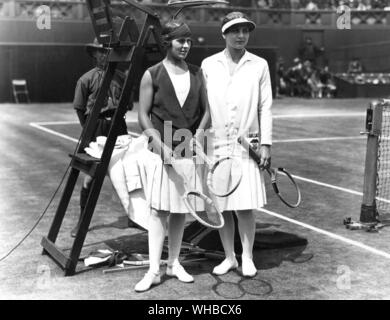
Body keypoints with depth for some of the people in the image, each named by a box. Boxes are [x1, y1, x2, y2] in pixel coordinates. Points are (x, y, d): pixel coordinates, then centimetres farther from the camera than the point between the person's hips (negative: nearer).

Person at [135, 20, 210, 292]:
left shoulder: (197, 74, 9)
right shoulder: (152, 75, -1)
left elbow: (205, 111, 12)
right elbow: (143, 116, -3)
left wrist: (197, 134, -5)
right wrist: (161, 144, -13)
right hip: (163, 149, -3)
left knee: (181, 209, 9)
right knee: (159, 208, -6)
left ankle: (174, 263, 21)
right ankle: (154, 270, -1)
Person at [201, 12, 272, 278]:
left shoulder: (259, 65, 5)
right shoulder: (208, 65, 6)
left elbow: (265, 107, 5)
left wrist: (266, 143, -1)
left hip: (247, 147, -1)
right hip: (216, 146, 1)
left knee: (246, 207, -2)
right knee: (221, 208, 6)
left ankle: (247, 258, 14)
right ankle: (229, 257, 21)